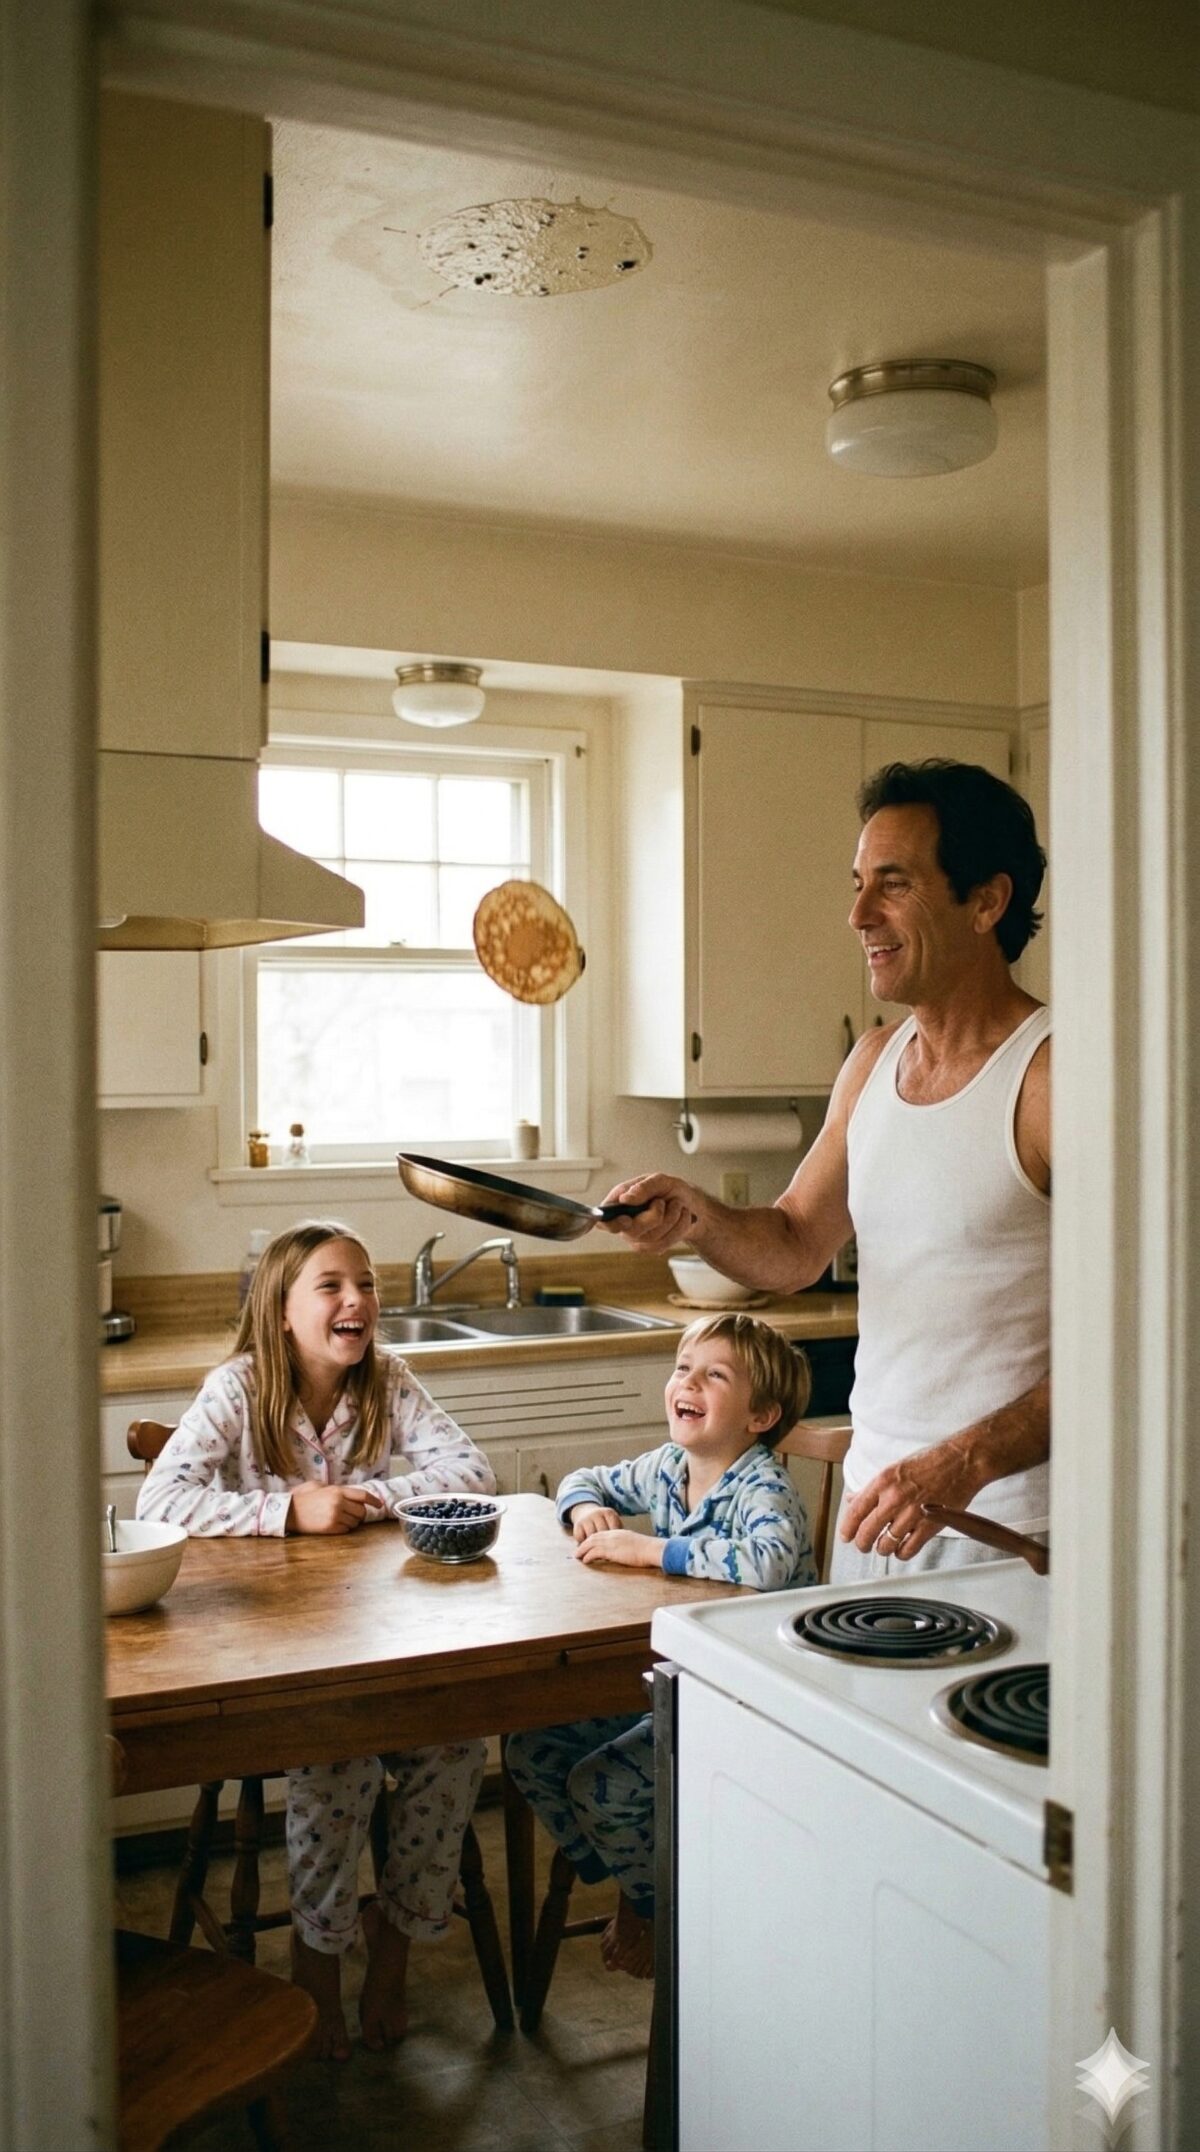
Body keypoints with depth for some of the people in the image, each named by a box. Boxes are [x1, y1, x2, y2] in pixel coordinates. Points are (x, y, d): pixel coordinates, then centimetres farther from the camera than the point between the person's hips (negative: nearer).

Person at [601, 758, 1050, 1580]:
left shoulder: (1054, 1074, -16)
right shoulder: (874, 1059, 8)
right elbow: (796, 1248, 16)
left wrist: (964, 1464, -25)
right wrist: (694, 1214, -3)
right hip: (872, 1495, 7)